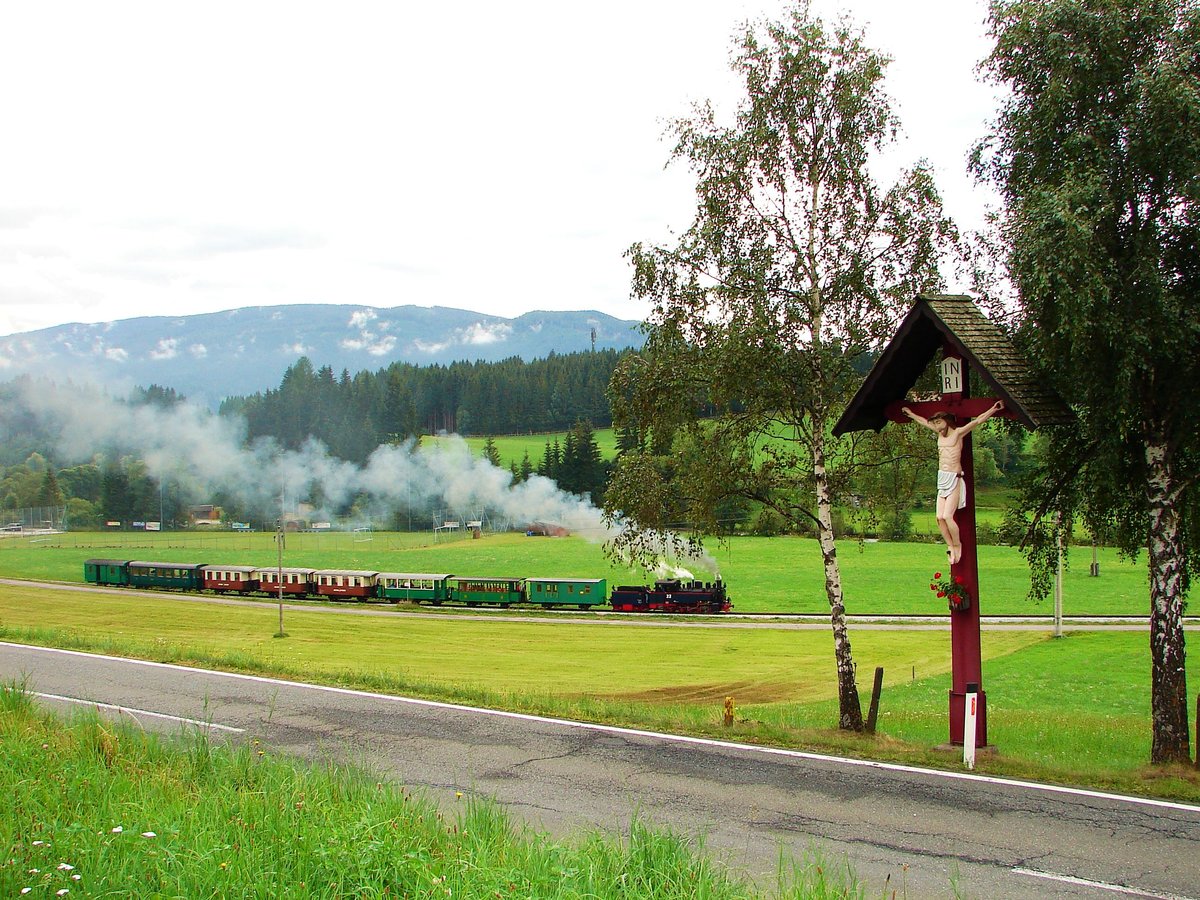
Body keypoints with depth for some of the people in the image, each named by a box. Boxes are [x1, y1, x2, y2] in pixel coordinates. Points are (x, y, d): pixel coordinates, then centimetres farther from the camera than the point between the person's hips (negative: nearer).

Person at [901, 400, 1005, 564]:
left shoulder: (958, 433, -5)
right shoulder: (939, 433, 13)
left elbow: (977, 421, -13)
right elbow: (924, 421, 29)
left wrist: (994, 409, -22)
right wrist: (910, 413, 41)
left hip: (954, 478, -6)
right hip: (942, 478, 6)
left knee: (947, 516, -15)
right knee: (940, 517, -3)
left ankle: (957, 545, 3)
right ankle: (951, 546, 8)